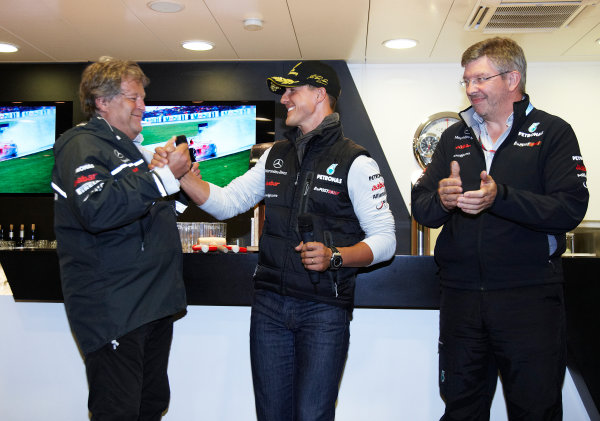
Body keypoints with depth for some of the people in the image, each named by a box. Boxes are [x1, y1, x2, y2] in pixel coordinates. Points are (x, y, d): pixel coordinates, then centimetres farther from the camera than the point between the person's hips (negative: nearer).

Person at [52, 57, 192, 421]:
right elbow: (97, 209, -30)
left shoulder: (128, 147, 21)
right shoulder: (82, 145, -10)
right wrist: (163, 175, -26)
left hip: (152, 305, 10)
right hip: (113, 310, -9)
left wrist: (179, 179, 18)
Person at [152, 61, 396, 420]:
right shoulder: (275, 156, 12)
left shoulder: (355, 162, -5)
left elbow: (385, 240, -6)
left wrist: (334, 257, -22)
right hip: (270, 304, 5)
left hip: (324, 309, -5)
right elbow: (225, 203, 11)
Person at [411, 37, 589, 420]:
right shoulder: (455, 137, 12)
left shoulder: (552, 133, 0)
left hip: (530, 297, -3)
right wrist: (441, 200, -17)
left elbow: (571, 209, -13)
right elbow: (420, 208, 6)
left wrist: (500, 197, -26)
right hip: (461, 295, 4)